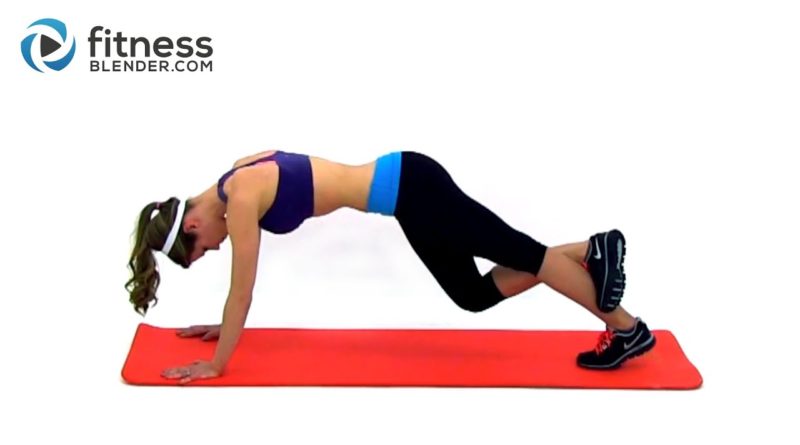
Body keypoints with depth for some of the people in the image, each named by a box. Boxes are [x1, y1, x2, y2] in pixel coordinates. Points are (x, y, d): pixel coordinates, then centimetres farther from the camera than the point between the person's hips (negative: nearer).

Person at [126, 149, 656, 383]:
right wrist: (226, 328, 31)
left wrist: (216, 364, 1)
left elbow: (242, 292, -8)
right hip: (405, 183, 9)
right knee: (474, 295, 14)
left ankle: (628, 328, 13)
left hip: (410, 190, -9)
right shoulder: (238, 179, 13)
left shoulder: (241, 199, -13)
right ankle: (592, 251, 16)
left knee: (520, 253, 1)